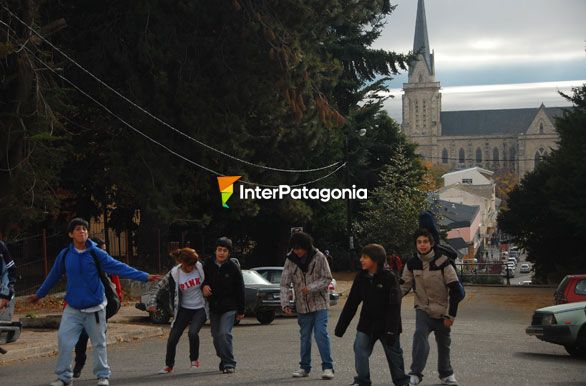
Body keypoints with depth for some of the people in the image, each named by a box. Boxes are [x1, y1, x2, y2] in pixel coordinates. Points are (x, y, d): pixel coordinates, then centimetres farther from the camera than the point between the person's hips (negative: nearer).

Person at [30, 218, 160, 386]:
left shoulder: (96, 253, -6)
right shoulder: (65, 255, 0)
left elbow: (119, 267, -10)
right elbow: (53, 276, 15)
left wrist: (144, 276, -16)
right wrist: (39, 294, 26)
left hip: (95, 307, -1)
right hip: (73, 309, 1)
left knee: (99, 343, 7)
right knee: (64, 340, -5)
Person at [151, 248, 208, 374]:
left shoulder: (200, 267, -11)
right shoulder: (174, 274, -12)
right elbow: (160, 287, -1)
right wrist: (153, 303, -7)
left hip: (200, 309, -1)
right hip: (184, 309, 1)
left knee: (193, 332, -24)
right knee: (172, 338, -2)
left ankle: (194, 360, 2)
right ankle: (169, 365, 21)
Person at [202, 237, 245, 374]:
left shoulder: (233, 267, -7)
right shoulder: (208, 265, 0)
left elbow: (240, 290, -1)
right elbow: (203, 278, 18)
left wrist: (241, 311, 0)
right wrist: (204, 285, -7)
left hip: (229, 307, -4)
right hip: (213, 307, 4)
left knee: (224, 333, -17)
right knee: (216, 336, 8)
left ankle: (229, 364, -11)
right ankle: (224, 360, 23)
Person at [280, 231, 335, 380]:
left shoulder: (319, 257, -11)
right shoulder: (290, 260, -3)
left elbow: (327, 279, -9)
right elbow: (284, 284, -4)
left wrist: (311, 287, -23)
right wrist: (285, 304, -14)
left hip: (319, 303, -3)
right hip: (302, 305, 4)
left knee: (321, 333, -12)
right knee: (304, 336, 12)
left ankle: (327, 367, -7)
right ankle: (305, 367, 22)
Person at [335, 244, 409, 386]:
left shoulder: (389, 278, -15)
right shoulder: (361, 277, 0)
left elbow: (394, 306, -17)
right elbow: (351, 303, 6)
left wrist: (391, 331, -21)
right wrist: (341, 326, 5)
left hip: (385, 325, -4)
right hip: (366, 325, 4)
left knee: (394, 355, 7)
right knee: (360, 349, -6)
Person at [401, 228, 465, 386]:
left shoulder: (442, 262, -15)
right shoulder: (412, 263, -5)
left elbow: (455, 290, -13)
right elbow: (405, 286, 2)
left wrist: (451, 314, -14)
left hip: (442, 311, -1)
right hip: (423, 309, 1)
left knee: (444, 344, 11)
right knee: (420, 335, -23)